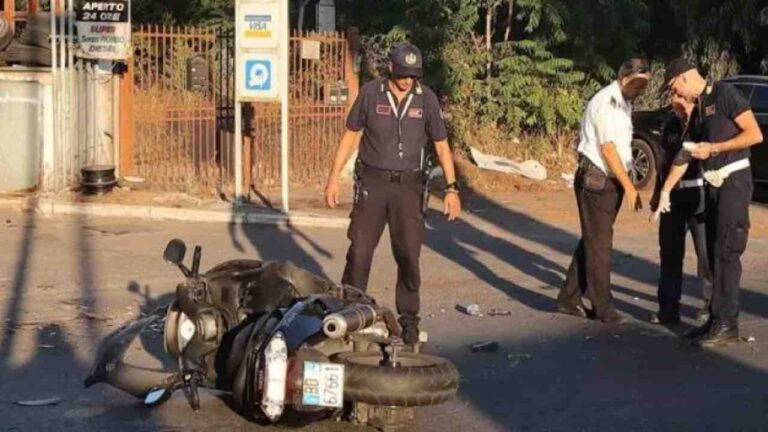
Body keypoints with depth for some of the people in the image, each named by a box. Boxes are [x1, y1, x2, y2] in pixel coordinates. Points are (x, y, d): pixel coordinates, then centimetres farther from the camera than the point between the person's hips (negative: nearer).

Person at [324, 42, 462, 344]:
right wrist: (334, 177, 1)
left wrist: (451, 188, -1)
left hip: (408, 186, 1)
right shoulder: (371, 93, -3)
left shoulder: (426, 98, -1)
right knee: (359, 251, 0)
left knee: (409, 256, 2)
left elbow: (441, 145, 5)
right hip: (372, 183, -1)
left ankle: (408, 321, 12)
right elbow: (351, 135, 5)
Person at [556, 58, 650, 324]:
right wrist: (629, 187, -18)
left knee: (592, 241, 12)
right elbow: (608, 150, -18)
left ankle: (569, 299, 19)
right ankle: (603, 307, 4)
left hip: (610, 180, 9)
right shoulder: (606, 103, -15)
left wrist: (625, 184, 9)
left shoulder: (623, 103, 14)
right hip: (595, 179, -9)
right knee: (599, 244, -3)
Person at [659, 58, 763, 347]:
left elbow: (755, 134, -15)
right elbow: (686, 154, 19)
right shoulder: (698, 109, 16)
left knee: (726, 252, -9)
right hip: (714, 184, 8)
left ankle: (727, 324, -6)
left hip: (734, 180, -8)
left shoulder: (724, 94, -9)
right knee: (714, 253, 9)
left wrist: (713, 148, -14)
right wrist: (665, 191, 16)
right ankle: (718, 319, 14)